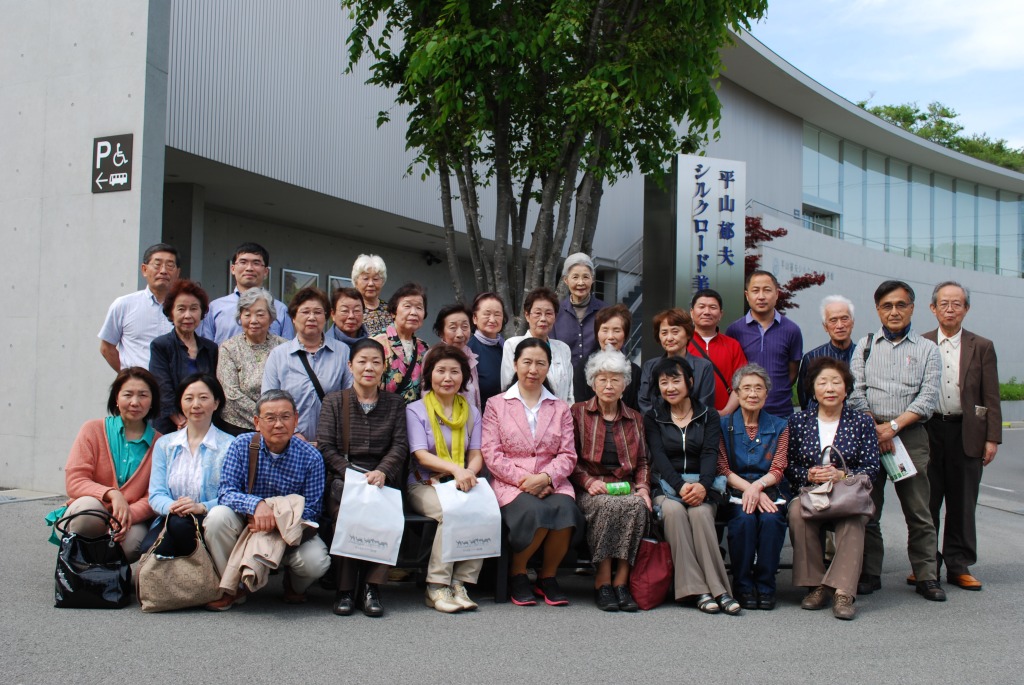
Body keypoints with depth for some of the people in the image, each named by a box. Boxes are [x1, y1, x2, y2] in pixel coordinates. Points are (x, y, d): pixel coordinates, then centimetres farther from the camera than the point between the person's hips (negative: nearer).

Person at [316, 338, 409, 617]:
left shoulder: (395, 403, 16)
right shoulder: (334, 401, 12)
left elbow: (400, 446, 5)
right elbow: (325, 447, 1)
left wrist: (382, 472, -15)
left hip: (382, 481, 1)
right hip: (341, 479, -1)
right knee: (346, 506, -34)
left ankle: (371, 587, -24)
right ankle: (344, 590, -26)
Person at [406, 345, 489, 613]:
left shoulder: (471, 412, 16)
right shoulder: (415, 410, 4)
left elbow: (476, 454, 7)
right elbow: (421, 455, -9)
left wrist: (469, 473, -17)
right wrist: (455, 468, -26)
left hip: (462, 485, 3)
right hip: (424, 485, -3)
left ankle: (460, 583, -22)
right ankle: (436, 588, -26)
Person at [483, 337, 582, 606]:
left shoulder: (560, 408, 18)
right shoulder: (496, 405, 11)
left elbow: (568, 455, 8)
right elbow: (491, 454, 0)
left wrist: (545, 477, -12)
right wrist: (522, 479, -13)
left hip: (552, 482, 2)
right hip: (510, 484, -2)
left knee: (565, 509, -32)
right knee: (534, 511, -34)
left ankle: (547, 577, -7)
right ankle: (517, 574, -5)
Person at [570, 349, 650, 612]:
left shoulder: (635, 419, 21)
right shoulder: (578, 413, 11)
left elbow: (642, 461, 20)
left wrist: (643, 487, 1)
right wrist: (589, 482, -12)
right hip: (589, 488, -3)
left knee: (637, 506, -33)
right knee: (608, 506, -37)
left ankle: (621, 581, -30)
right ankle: (603, 582, -28)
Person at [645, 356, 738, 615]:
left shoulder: (709, 416, 13)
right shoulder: (652, 418, 12)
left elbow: (710, 454, -2)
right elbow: (659, 456, -3)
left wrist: (702, 485, -24)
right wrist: (680, 486, -22)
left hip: (701, 485, 0)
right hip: (666, 485, 0)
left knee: (700, 512, -34)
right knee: (673, 510, -34)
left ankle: (715, 589, -34)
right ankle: (700, 590, -34)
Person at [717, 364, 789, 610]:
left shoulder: (779, 427, 12)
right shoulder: (724, 425, 8)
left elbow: (777, 470, 3)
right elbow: (723, 469, 0)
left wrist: (758, 486, -19)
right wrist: (748, 489, -16)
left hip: (769, 490, 1)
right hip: (735, 491, -1)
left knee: (771, 519, -31)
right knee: (744, 519, -32)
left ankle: (765, 587, -16)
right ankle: (743, 587, -17)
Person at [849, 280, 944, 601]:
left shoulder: (927, 350, 8)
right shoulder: (865, 346, 12)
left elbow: (928, 398, -2)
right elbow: (856, 393, 4)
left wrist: (893, 425, -11)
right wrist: (875, 429, -8)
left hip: (910, 434, -1)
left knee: (918, 510, -1)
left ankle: (926, 577, 6)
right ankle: (869, 574, 10)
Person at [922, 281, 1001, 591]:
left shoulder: (982, 347, 7)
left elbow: (991, 398, 5)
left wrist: (992, 438, -2)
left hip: (967, 434, 0)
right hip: (928, 431, 0)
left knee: (962, 504, 6)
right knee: (926, 501, 4)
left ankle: (959, 566, 16)